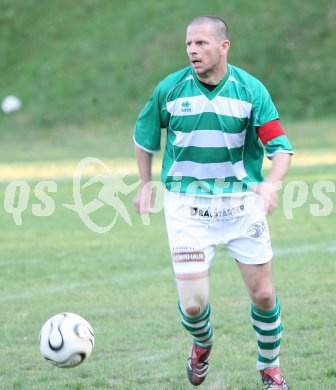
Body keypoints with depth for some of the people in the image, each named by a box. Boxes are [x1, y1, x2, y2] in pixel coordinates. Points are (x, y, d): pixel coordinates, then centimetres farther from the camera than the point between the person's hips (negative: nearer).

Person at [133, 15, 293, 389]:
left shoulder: (251, 89, -6)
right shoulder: (169, 89, -5)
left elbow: (281, 147, -8)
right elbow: (143, 137, 13)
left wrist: (271, 182, -27)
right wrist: (145, 184, 12)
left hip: (242, 202, 1)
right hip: (187, 206, 0)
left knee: (263, 294, 1)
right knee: (193, 303, -8)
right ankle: (202, 345, 29)